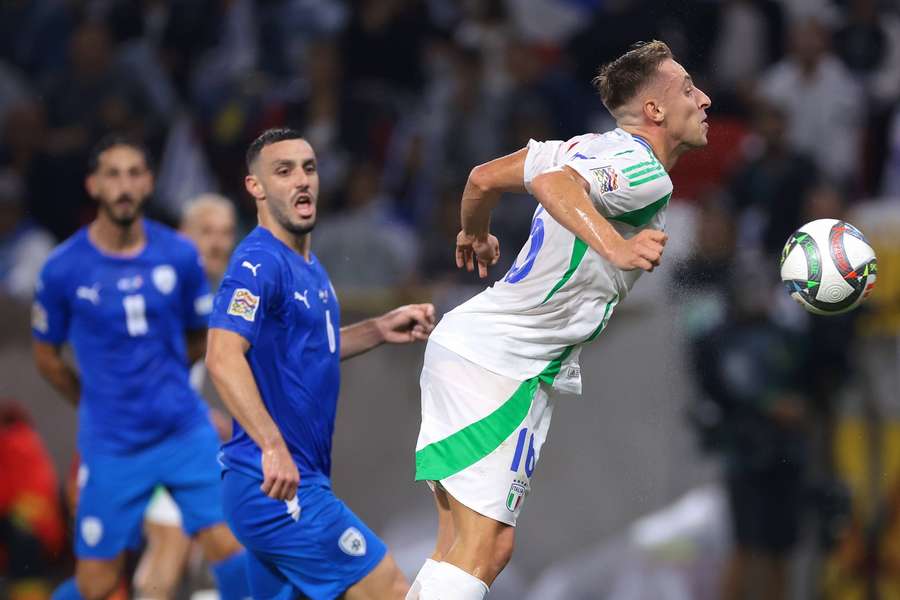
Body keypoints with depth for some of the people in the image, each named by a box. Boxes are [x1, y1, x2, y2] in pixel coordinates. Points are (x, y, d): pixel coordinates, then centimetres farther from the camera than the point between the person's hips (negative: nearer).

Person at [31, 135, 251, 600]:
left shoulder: (179, 256, -2)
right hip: (111, 448, -2)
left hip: (186, 433, 2)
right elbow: (47, 357, 7)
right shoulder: (64, 269, -7)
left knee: (228, 547, -10)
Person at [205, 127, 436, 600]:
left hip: (297, 482, 10)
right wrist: (272, 446, -36)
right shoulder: (259, 263, -15)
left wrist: (380, 330, 17)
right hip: (279, 486, -10)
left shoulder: (308, 267, 16)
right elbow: (224, 358, -28)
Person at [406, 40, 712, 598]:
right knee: (485, 547, -15)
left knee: (461, 548, 8)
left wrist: (475, 234, 38)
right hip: (498, 364, -10)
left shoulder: (594, 149, 12)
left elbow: (485, 177, 18)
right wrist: (617, 247, -49)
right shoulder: (647, 174, -14)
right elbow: (554, 184, -34)